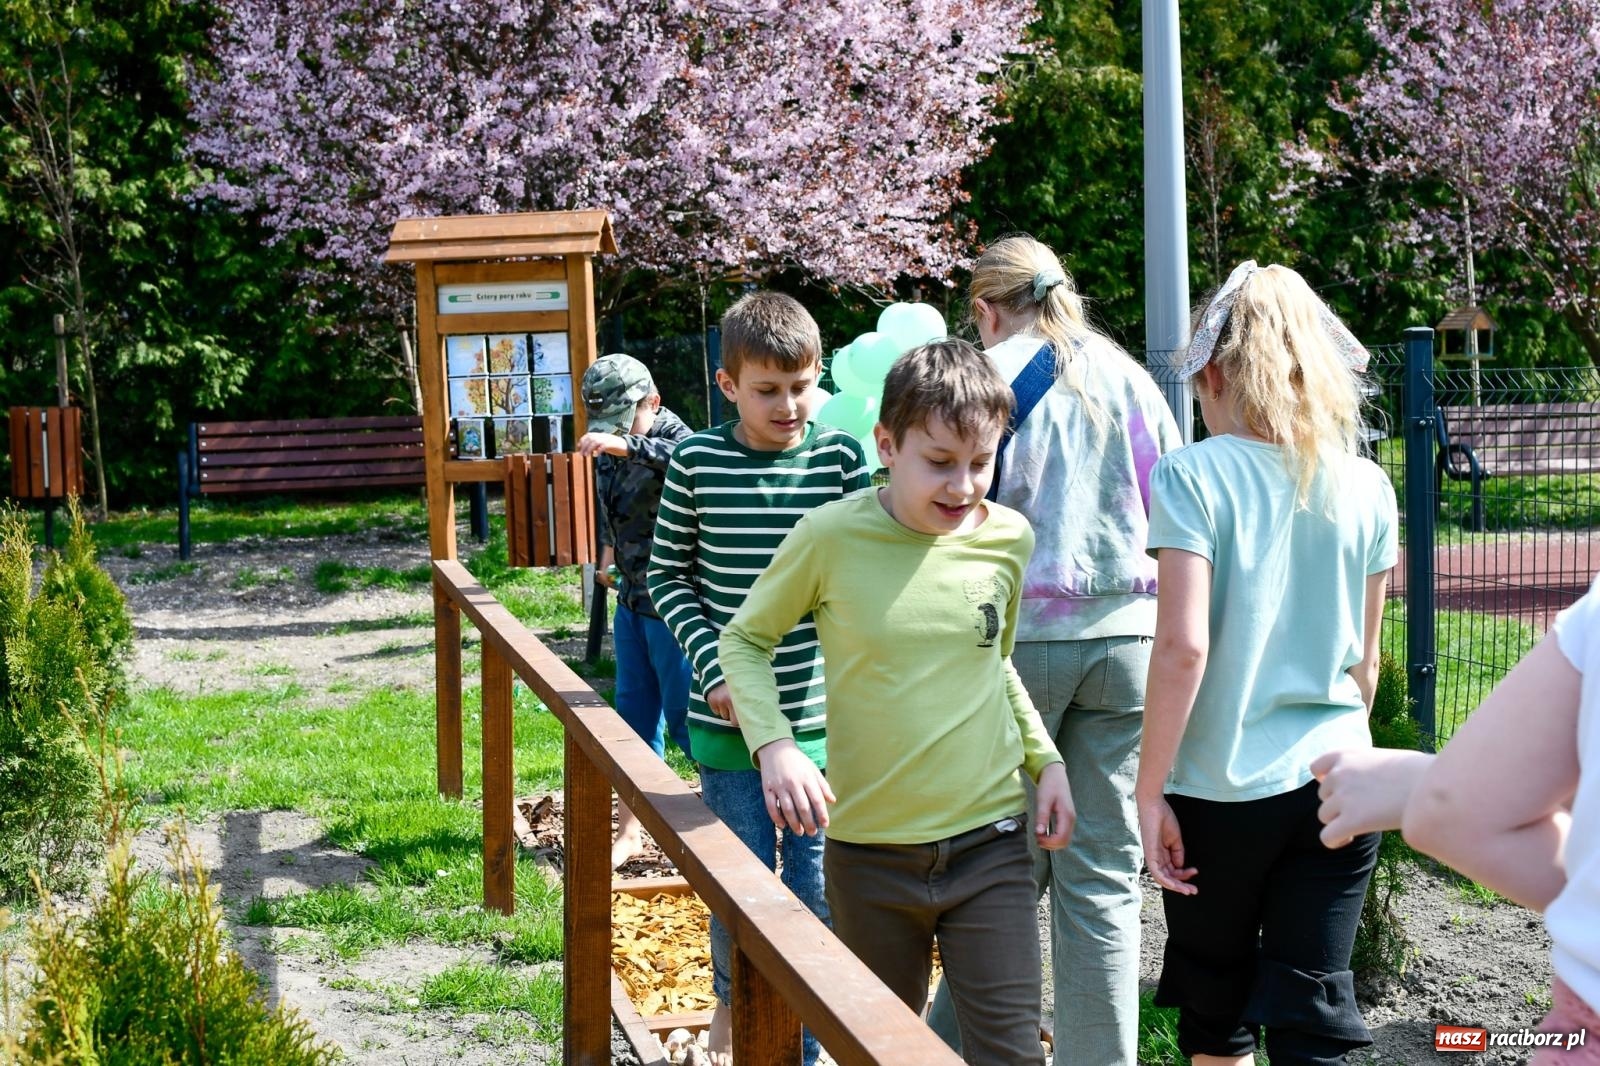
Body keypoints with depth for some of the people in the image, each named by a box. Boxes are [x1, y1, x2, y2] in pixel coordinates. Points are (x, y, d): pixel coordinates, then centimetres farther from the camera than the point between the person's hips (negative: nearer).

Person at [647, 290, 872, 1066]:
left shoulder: (842, 458, -3)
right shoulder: (697, 462, -4)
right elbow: (669, 573, 4)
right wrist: (713, 667, -7)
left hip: (824, 717, 0)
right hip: (729, 716, 0)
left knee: (818, 887, 6)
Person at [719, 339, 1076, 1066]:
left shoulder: (1009, 539, -1)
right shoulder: (832, 536, -11)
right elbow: (745, 639, 1)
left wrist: (1046, 759, 5)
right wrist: (773, 744, -15)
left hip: (989, 841, 1)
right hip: (869, 849, -1)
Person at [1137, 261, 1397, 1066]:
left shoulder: (1193, 477, -9)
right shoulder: (1365, 487, 4)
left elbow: (1182, 646, -17)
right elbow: (1365, 657, 11)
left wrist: (1148, 791, -10)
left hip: (1220, 788, -3)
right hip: (1337, 783, 3)